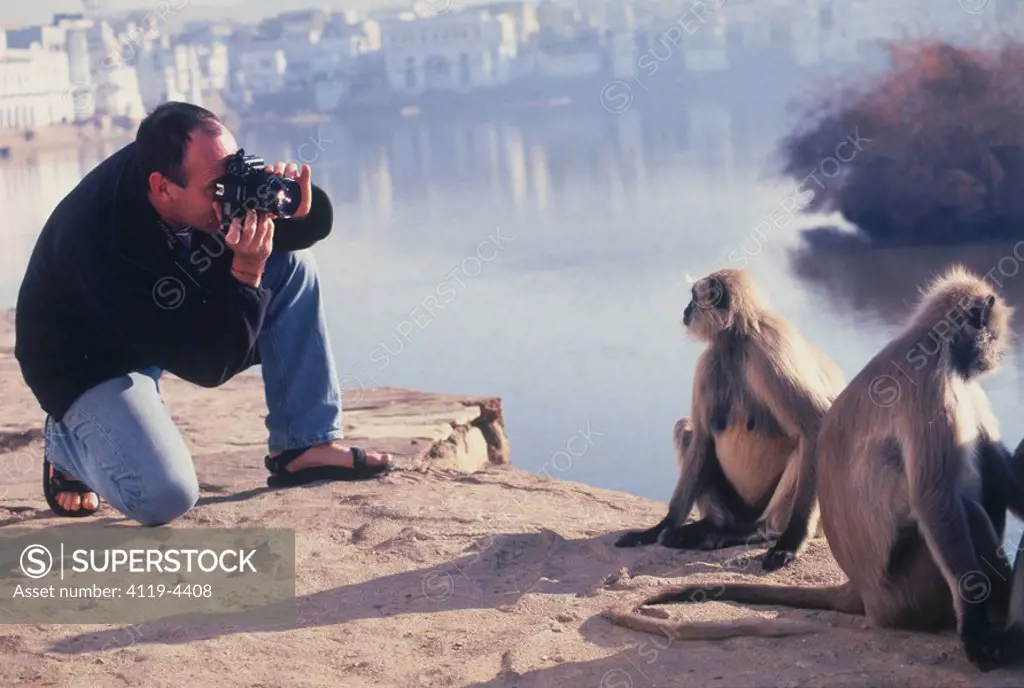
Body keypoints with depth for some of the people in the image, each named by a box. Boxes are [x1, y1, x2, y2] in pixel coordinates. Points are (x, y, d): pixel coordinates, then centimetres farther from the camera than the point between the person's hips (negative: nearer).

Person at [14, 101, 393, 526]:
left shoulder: (206, 169, -19)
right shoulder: (105, 247, -39)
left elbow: (317, 222, -5)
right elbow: (210, 365, -32)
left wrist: (297, 207, -28)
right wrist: (247, 270, -39)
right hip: (92, 363, -8)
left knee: (292, 259, -9)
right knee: (164, 496, -31)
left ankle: (306, 445, -2)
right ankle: (67, 443, 4)